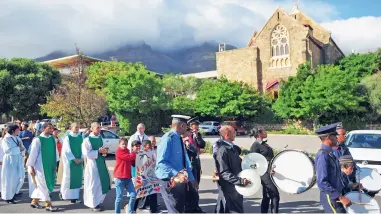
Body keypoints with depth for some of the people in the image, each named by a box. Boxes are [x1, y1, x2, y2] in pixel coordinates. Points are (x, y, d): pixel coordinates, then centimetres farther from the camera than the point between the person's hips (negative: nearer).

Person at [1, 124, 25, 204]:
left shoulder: (18, 138, 10)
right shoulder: (6, 139, -10)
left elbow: (22, 148, 11)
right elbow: (8, 150, -22)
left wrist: (21, 148, -11)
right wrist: (18, 149, -13)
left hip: (18, 161, 6)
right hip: (10, 161, -6)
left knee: (20, 178, 9)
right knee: (9, 179, 3)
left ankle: (13, 192, 31)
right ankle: (8, 197, 17)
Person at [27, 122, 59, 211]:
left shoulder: (52, 139, 3)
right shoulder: (37, 140, -12)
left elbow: (55, 152, 9)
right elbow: (33, 153, -11)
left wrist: (55, 164, 10)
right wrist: (31, 166, -11)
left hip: (49, 166, 6)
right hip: (40, 167, -6)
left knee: (41, 185, 15)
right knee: (43, 185, 1)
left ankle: (34, 202, 30)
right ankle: (48, 205, 7)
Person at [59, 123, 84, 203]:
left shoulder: (80, 137, 6)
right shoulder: (67, 137, -6)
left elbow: (83, 148, 5)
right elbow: (67, 150, -10)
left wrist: (81, 158, -8)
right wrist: (74, 159, -15)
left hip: (79, 161, 4)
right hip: (70, 161, -4)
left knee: (78, 177, 5)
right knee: (69, 177, 1)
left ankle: (76, 196, 12)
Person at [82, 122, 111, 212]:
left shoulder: (100, 138, 9)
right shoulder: (87, 140, -12)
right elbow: (86, 153, -18)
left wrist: (104, 151, -5)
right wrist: (98, 151, -19)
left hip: (101, 163, 7)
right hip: (92, 164, -7)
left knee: (103, 183, 12)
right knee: (94, 184, 0)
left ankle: (98, 202, 28)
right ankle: (94, 204, 13)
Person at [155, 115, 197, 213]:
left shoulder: (179, 139, 10)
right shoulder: (168, 138, -19)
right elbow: (161, 162, -26)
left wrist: (191, 178, 16)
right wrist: (176, 174, -34)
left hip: (180, 180, 9)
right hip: (170, 181, -9)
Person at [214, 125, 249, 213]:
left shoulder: (233, 147, 8)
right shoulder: (222, 150, -21)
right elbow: (224, 173, -25)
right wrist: (240, 180, -30)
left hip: (236, 185, 9)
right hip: (230, 187, -9)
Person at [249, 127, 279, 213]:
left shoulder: (264, 143, 15)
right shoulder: (255, 146, -13)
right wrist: (268, 170, -26)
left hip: (270, 172, 9)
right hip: (265, 173, -9)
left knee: (266, 197, 13)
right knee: (275, 195, -9)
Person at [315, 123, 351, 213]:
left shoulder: (329, 153, 9)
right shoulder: (323, 155, -21)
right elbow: (322, 183, -26)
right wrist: (341, 197, -25)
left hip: (335, 196, 9)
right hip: (330, 198, -9)